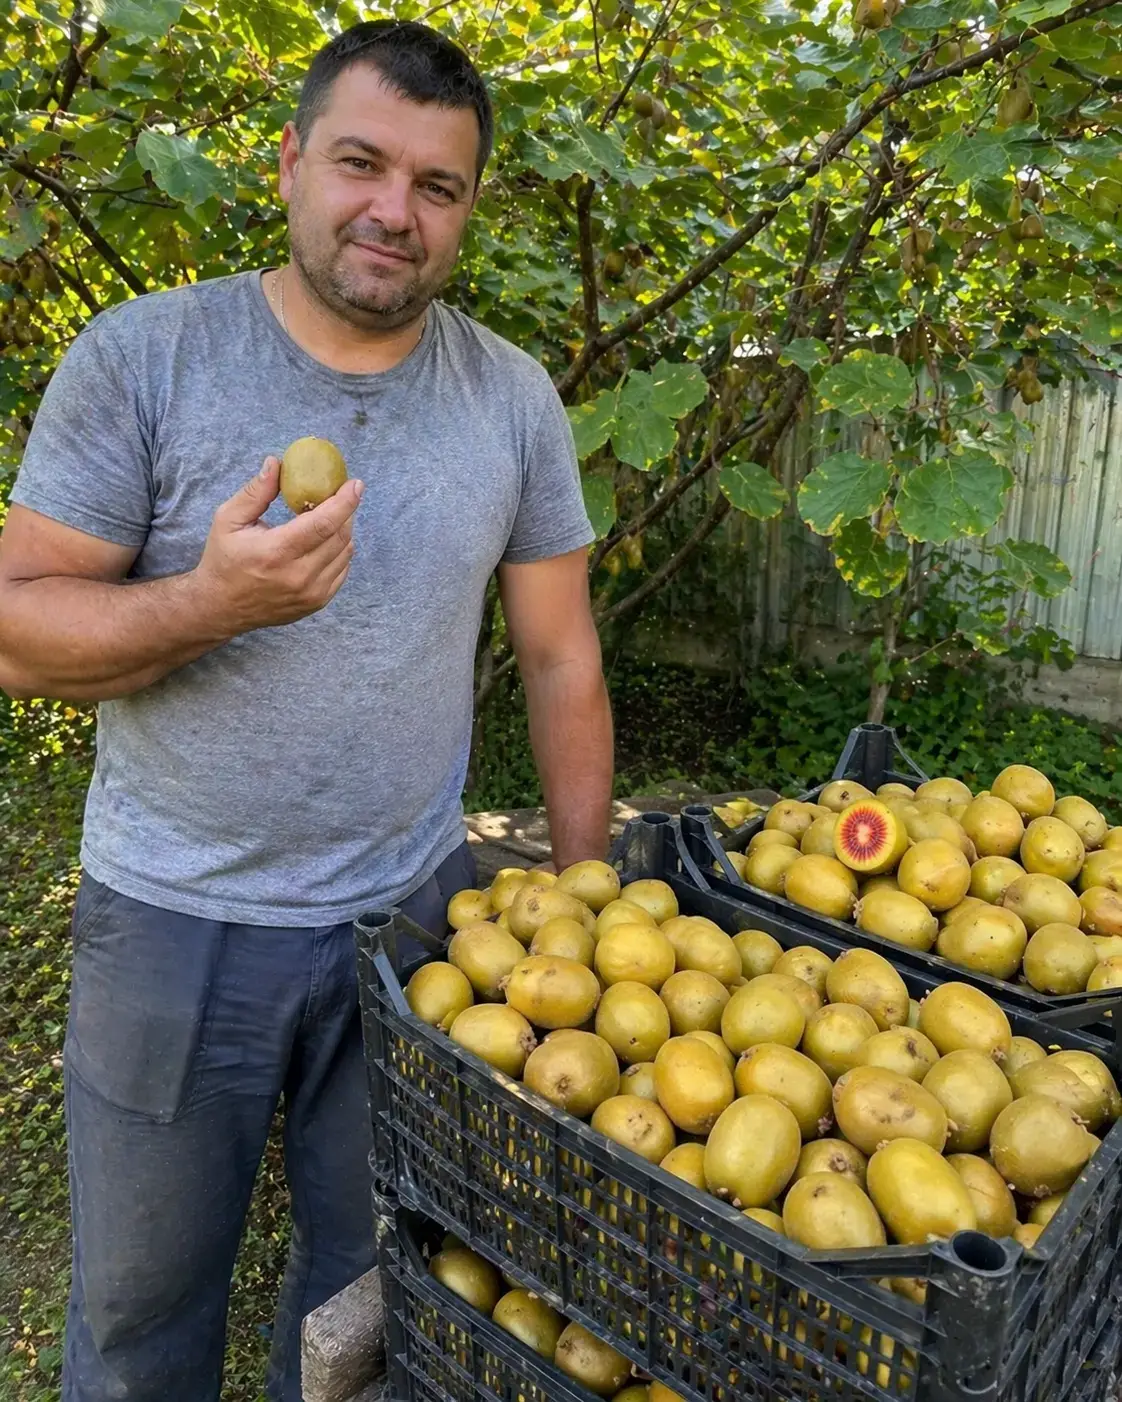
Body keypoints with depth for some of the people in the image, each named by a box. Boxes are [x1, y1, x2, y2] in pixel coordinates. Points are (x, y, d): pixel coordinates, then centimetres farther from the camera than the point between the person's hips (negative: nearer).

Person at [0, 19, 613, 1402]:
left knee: (371, 1285, 21)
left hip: (410, 917, 2)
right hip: (171, 925, -1)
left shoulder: (514, 398, 0)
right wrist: (210, 600, -26)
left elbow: (559, 660, 4)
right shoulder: (140, 358, -8)